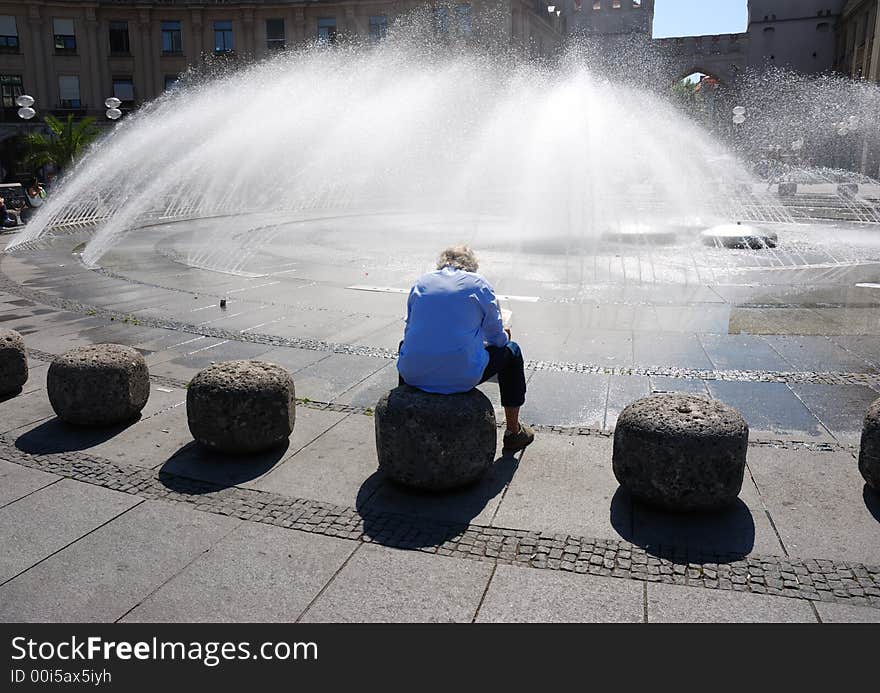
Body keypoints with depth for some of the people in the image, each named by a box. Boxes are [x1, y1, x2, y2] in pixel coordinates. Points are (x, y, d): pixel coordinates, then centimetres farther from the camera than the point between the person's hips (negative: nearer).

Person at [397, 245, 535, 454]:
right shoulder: (478, 284, 3)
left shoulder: (421, 282, 12)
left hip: (413, 375, 4)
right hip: (461, 377, -3)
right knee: (511, 351, 23)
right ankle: (513, 432, 29)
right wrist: (504, 336, 32)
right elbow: (497, 337, 7)